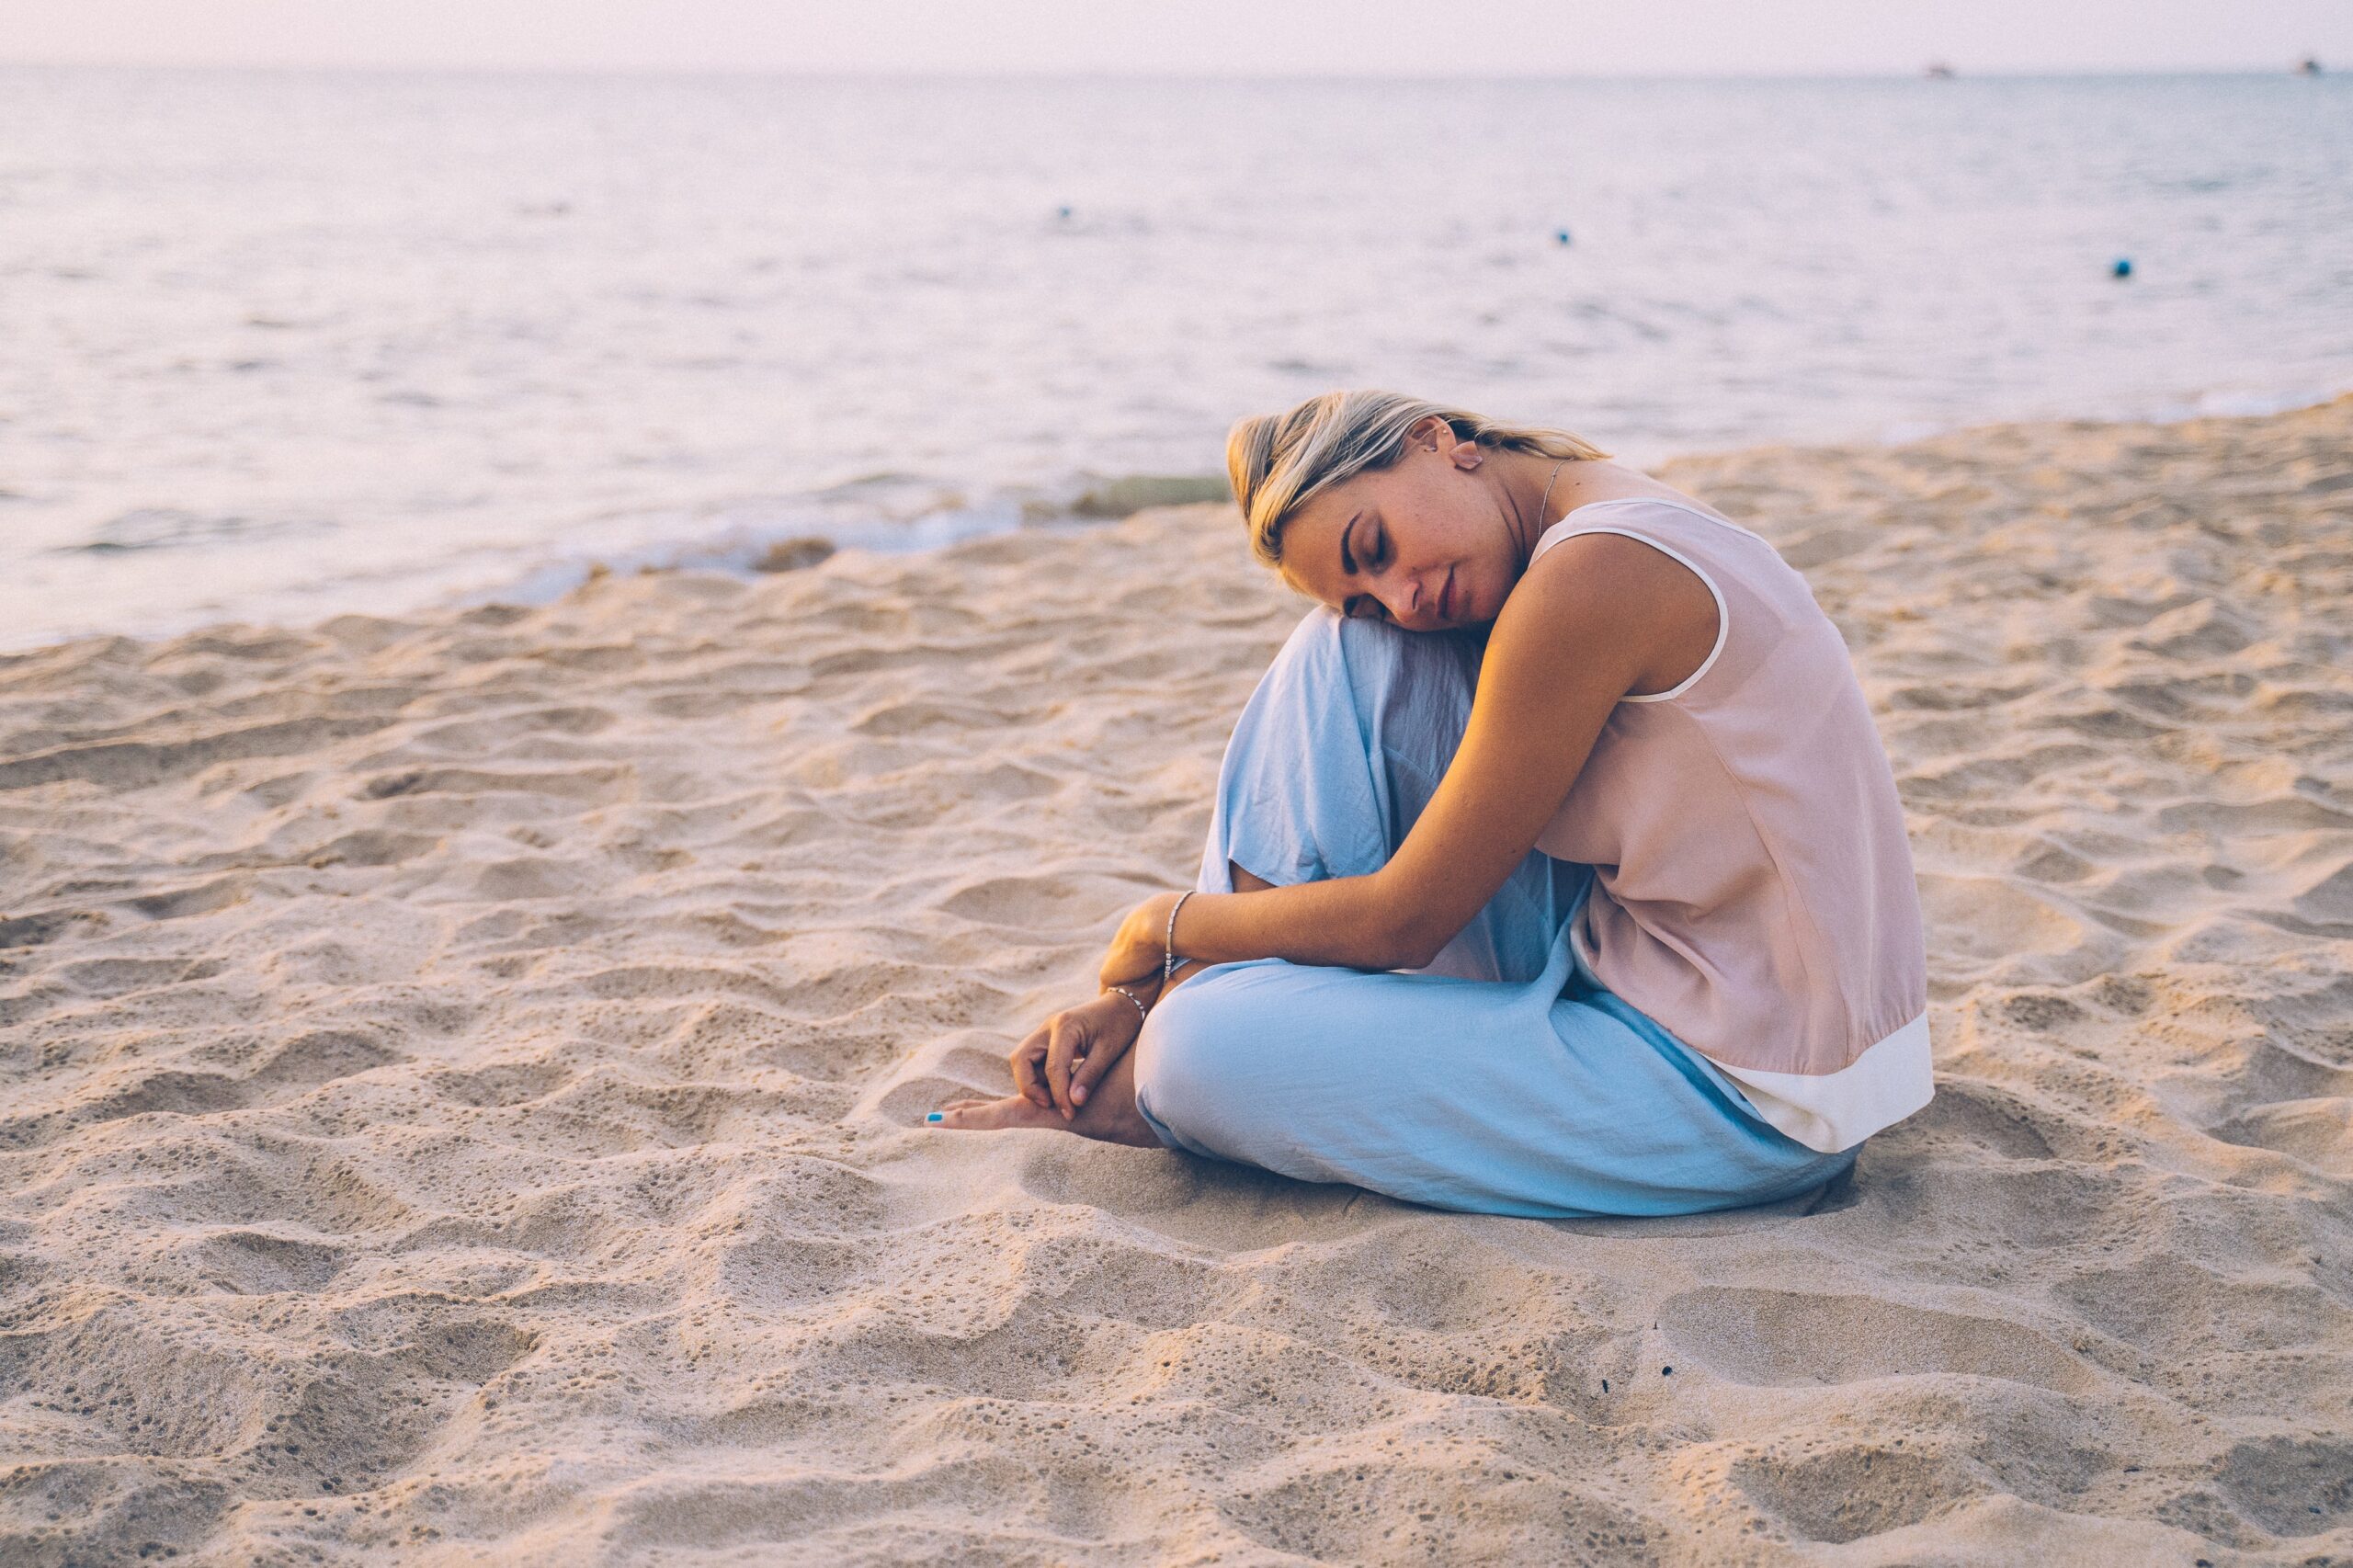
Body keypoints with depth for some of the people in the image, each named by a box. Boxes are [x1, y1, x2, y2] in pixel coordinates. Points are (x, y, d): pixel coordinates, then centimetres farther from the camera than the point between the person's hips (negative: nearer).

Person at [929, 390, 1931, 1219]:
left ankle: (1131, 1100, 15)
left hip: (1753, 1109, -9)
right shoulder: (1618, 532, 6)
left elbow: (1397, 923, -18)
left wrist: (1168, 925, -1)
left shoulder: (1592, 572, -23)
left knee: (1204, 1052, -20)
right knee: (1350, 650, 2)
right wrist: (1141, 992, 5)